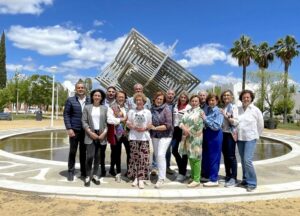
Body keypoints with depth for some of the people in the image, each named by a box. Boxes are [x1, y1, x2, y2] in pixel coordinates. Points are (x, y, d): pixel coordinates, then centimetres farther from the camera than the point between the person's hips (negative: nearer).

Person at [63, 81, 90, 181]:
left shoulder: (90, 101, 6)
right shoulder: (70, 100, 2)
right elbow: (66, 115, -2)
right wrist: (69, 128, -11)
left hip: (86, 131, 2)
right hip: (74, 130, -1)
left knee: (83, 152, 10)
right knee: (72, 152, 7)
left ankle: (84, 172, 21)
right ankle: (71, 172, 19)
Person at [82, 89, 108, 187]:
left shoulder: (105, 108, 8)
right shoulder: (87, 107, 6)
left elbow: (107, 122, 5)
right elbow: (84, 121, 0)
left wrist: (104, 133, -8)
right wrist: (90, 132, -10)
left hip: (101, 135, 2)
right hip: (90, 135, -1)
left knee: (98, 156, 6)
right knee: (90, 156, -10)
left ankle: (95, 175, 19)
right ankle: (88, 176, 4)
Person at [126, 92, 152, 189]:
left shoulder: (148, 112, 9)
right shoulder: (131, 111, 9)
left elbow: (150, 124, 7)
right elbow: (128, 124, 6)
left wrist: (145, 128, -13)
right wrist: (134, 127, -12)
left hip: (144, 137, 0)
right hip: (133, 137, 1)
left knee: (143, 158, -6)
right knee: (134, 157, 1)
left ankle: (141, 179, -3)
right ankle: (135, 178, 10)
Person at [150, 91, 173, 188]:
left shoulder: (166, 109, -12)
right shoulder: (152, 109, 1)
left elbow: (168, 125, -17)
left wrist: (155, 128, -19)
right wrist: (150, 126, -7)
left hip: (165, 135, -5)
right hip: (154, 135, 5)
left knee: (161, 155, -14)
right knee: (157, 155, 12)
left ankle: (161, 178, -6)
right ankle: (161, 172, 30)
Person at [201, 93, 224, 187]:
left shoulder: (219, 112, -11)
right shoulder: (207, 110, 7)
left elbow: (216, 126, -19)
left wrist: (205, 119, -18)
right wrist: (202, 118, 0)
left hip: (215, 136, -7)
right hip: (206, 135, 7)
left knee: (213, 157, 1)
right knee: (205, 156, 15)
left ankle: (214, 180, 11)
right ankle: (206, 175, 31)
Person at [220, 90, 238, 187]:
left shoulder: (233, 107, -5)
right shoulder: (222, 108, 11)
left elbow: (235, 121, -13)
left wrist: (225, 116, -17)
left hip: (230, 134, -6)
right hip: (223, 133, 6)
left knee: (231, 156, -3)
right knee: (225, 156, 11)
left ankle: (233, 178, 3)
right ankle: (228, 176, 23)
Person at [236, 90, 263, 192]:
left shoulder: (255, 110, -4)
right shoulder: (238, 109, 4)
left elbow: (260, 125, 4)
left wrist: (256, 136, 9)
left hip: (250, 138, -4)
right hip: (240, 138, 4)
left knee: (247, 160, -13)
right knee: (243, 160, 11)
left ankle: (252, 183, 0)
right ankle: (245, 180, 25)